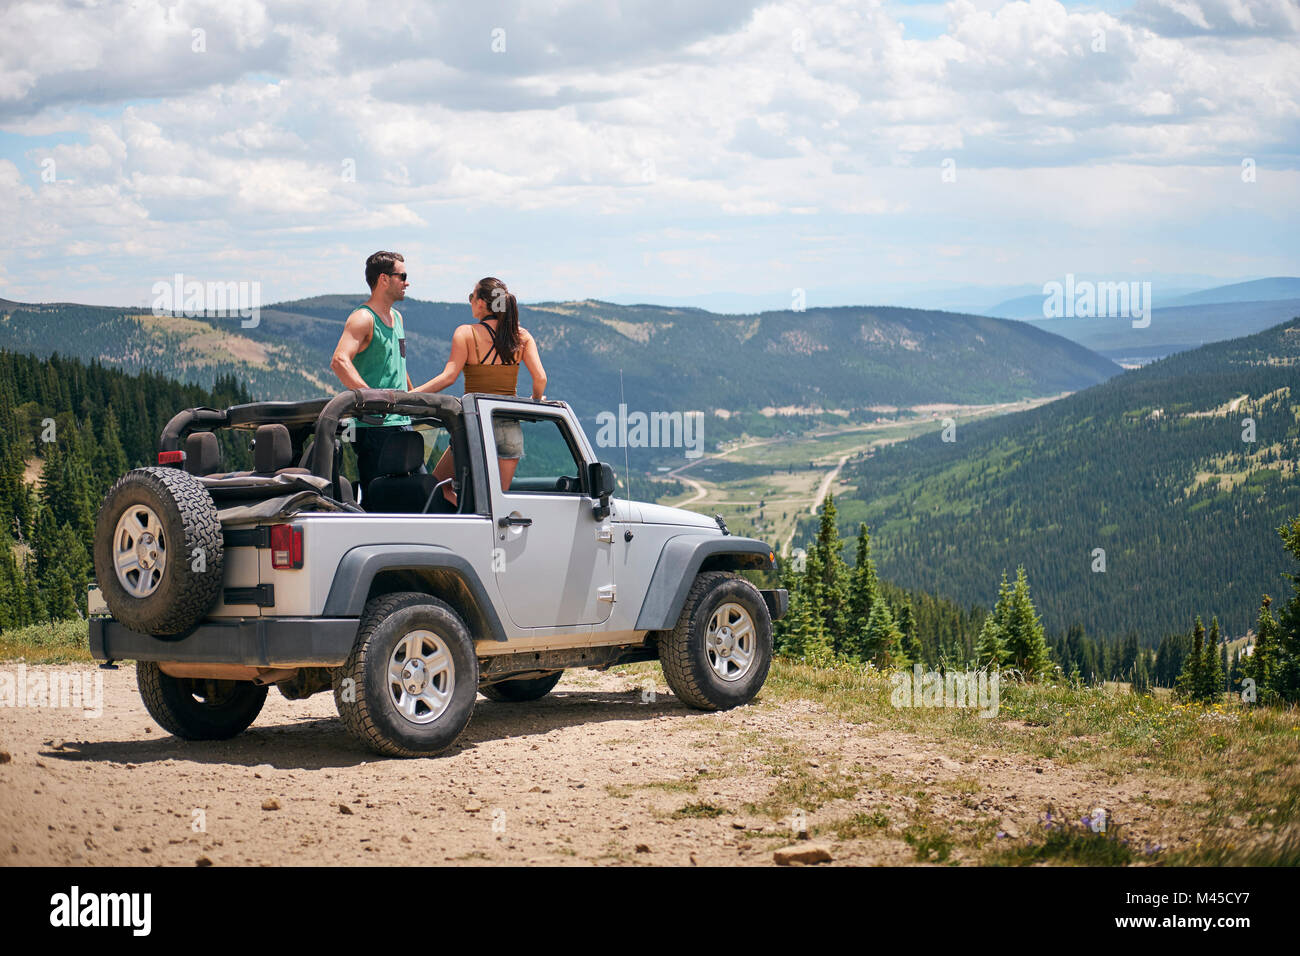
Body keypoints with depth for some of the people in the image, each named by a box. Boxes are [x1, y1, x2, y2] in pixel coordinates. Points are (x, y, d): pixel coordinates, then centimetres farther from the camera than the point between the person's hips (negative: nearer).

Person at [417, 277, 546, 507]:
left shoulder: (466, 333, -7)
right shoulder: (522, 336, 3)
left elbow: (448, 376, -15)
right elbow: (540, 378, -3)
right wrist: (535, 401, 17)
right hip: (511, 427, 4)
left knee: (437, 486, 12)